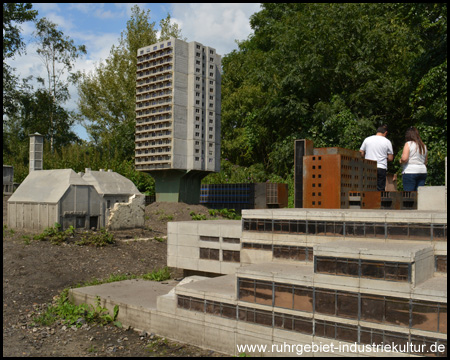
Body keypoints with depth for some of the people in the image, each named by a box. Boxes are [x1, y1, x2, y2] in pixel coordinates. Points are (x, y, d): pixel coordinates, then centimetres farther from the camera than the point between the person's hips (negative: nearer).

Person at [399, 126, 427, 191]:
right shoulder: (424, 146, 13)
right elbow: (425, 162, 18)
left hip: (410, 172, -6)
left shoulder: (408, 144, -6)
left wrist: (400, 160, 3)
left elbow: (404, 158, -16)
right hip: (422, 172, 6)